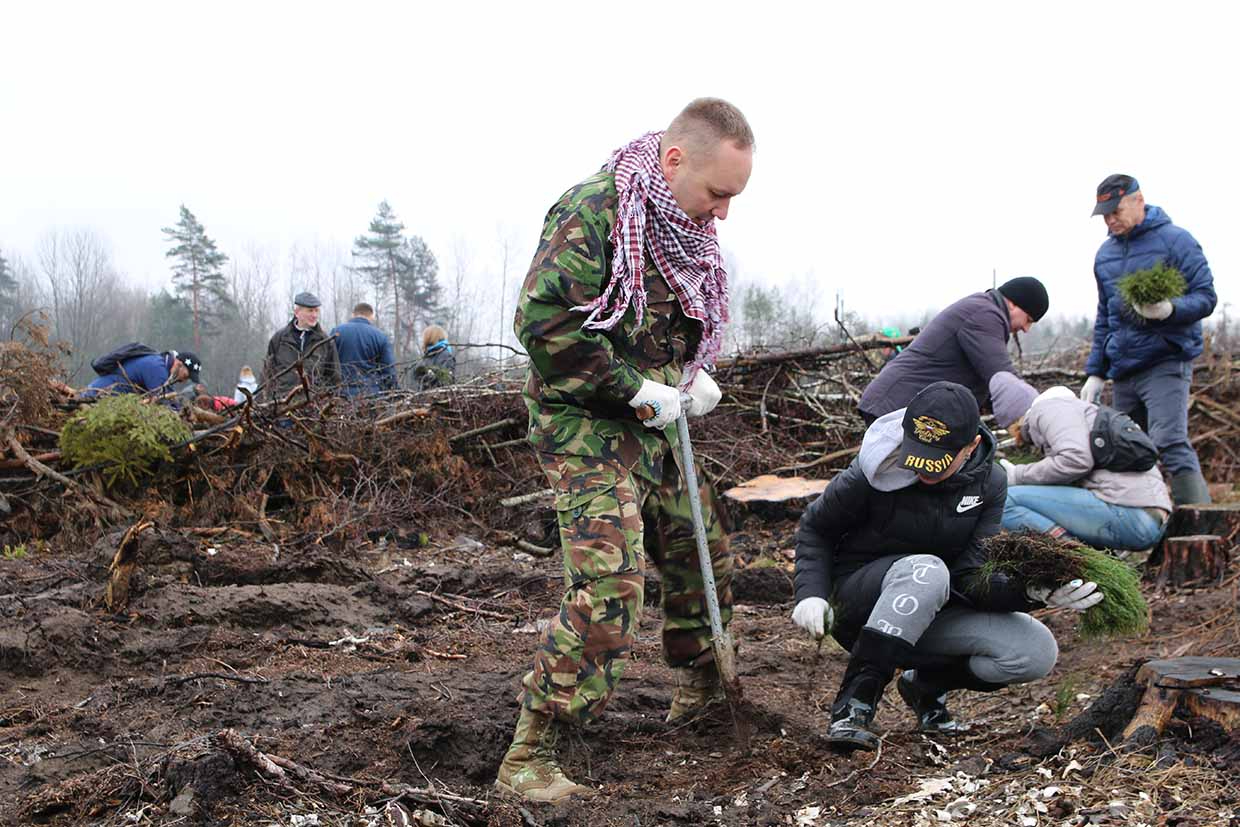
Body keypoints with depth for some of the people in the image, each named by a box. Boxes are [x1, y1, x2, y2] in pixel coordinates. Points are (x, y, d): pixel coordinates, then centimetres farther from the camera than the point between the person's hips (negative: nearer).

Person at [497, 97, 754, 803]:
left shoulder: (687, 228, 9)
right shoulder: (594, 211, -19)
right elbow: (543, 317, -25)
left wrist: (697, 374, 3)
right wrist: (637, 390, -23)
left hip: (656, 426, 9)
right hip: (588, 427, -9)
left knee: (704, 550, 19)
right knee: (609, 587, -18)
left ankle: (701, 687, 43)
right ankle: (528, 756, -11)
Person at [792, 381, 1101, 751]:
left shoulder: (988, 484, -8)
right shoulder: (876, 471, -18)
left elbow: (971, 580, -13)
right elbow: (816, 528, -2)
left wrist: (1032, 592, -32)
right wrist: (812, 594, -16)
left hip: (935, 608, 4)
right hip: (858, 604, -4)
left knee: (1037, 652, -17)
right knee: (925, 570, -39)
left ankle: (927, 683, 10)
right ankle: (854, 703, -29)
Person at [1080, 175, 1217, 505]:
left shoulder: (1175, 240, -4)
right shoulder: (1105, 253, 16)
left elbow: (1206, 297, -7)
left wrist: (1170, 309, -28)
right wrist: (1095, 373, 19)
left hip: (1165, 365, -7)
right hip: (1122, 371, 7)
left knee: (1171, 444, -19)